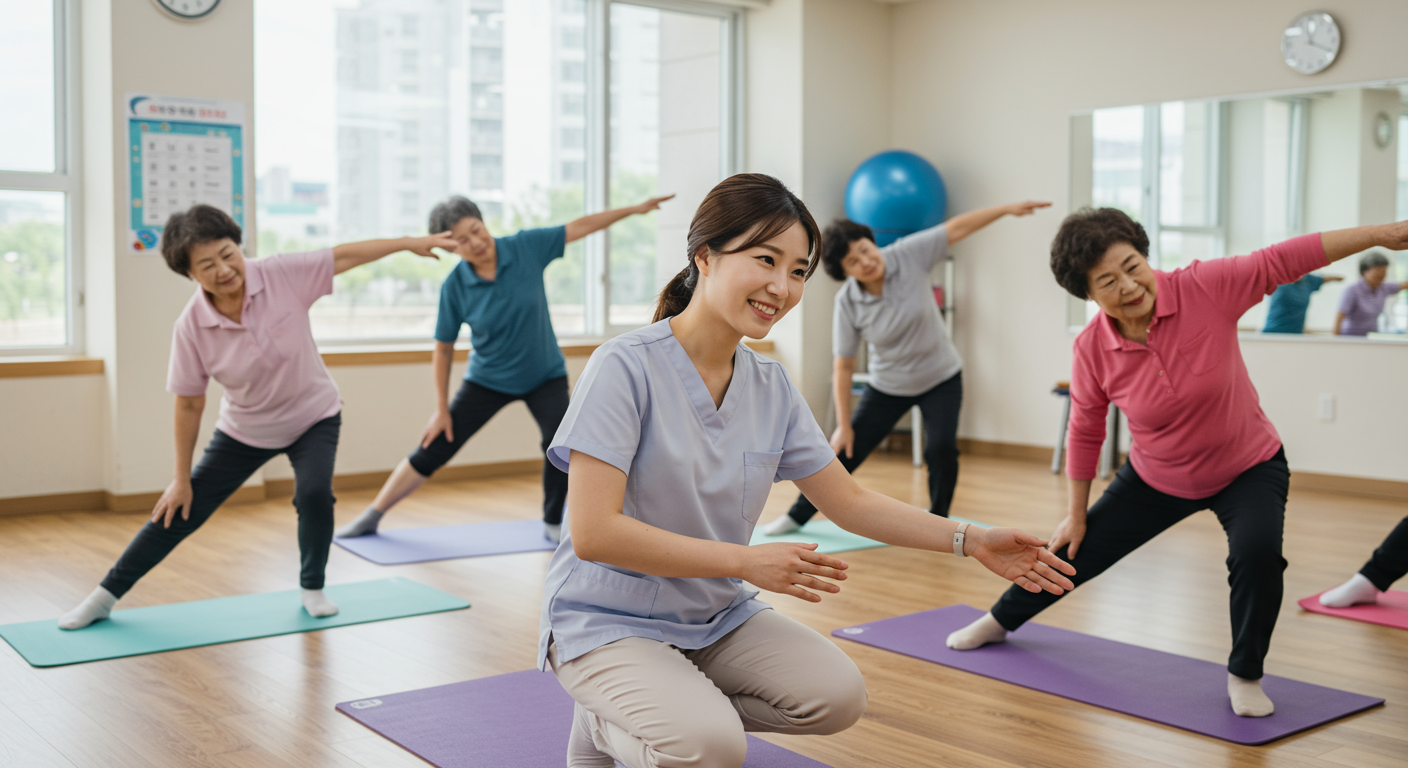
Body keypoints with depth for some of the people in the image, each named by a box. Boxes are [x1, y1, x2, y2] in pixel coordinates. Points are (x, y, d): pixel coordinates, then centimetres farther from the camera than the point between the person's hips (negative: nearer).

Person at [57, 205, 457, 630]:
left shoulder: (282, 275, -25)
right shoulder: (191, 327, -22)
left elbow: (344, 255, -15)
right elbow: (189, 406, -13)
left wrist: (409, 242, -17)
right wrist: (181, 479, -6)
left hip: (314, 416, 0)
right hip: (245, 430, 1)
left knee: (314, 494, -25)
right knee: (181, 512, 4)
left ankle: (312, 588, 3)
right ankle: (105, 596, 21)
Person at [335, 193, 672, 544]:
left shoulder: (527, 247, -16)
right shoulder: (455, 287, -17)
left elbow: (579, 227, -8)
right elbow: (443, 349, -8)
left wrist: (634, 209, -10)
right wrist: (441, 409, -7)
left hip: (545, 376, 1)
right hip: (488, 380, 0)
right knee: (434, 448, 0)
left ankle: (553, 524, 2)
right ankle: (372, 516, 15)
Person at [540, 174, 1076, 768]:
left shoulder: (772, 388, 0)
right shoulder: (626, 368, -20)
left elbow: (848, 503, 7)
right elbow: (592, 532, -25)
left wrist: (970, 541, -3)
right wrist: (746, 562, -24)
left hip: (717, 616, 7)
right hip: (609, 622, -6)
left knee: (838, 696, -13)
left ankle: (681, 707, 8)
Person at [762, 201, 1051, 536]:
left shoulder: (908, 256, -21)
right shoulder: (847, 304, -20)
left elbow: (956, 228, -16)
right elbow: (843, 368, -15)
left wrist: (1009, 208, -22)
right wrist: (843, 425, -13)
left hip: (941, 378, 0)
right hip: (888, 388, 0)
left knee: (941, 448, -20)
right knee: (845, 451, 2)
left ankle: (939, 520, 5)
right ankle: (797, 515, 20)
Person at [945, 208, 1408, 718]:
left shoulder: (1205, 288, -26)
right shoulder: (1092, 349, -19)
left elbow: (1285, 260, -23)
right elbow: (1085, 433, -5)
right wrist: (1076, 514, 3)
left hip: (1249, 468, -2)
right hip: (1157, 479, 2)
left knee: (1258, 548, -30)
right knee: (1076, 553, 13)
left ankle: (1245, 676, -2)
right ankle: (1001, 620, 44)